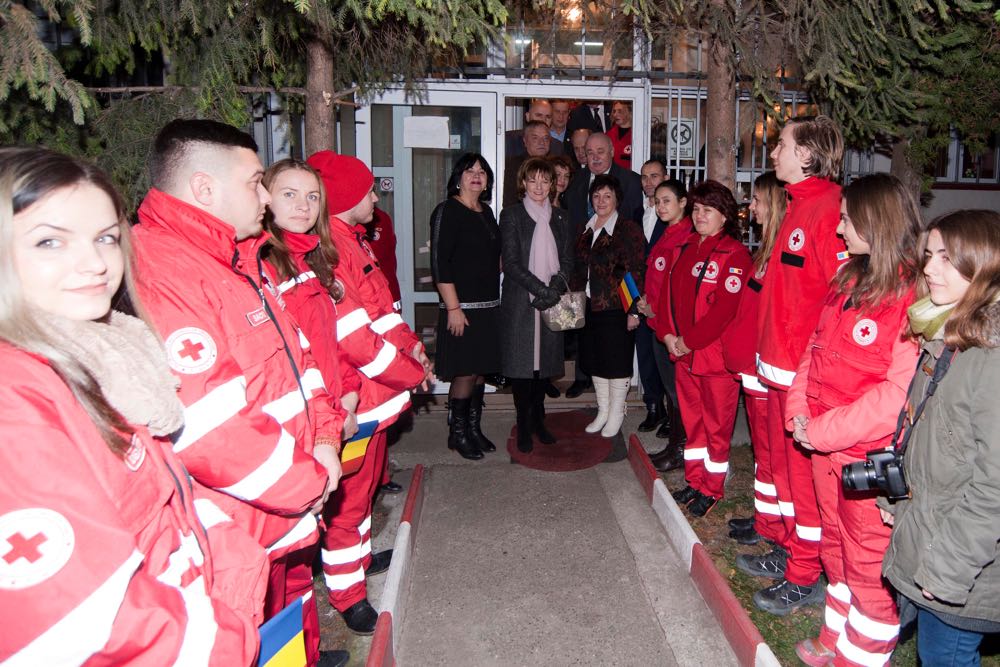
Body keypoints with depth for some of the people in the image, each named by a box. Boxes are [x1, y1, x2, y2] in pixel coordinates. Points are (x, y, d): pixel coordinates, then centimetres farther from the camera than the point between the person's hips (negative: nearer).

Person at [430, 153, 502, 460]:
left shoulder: (486, 212, 14)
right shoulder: (447, 211, -8)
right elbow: (440, 263, -15)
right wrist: (453, 308, -19)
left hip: (489, 306, 7)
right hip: (463, 308, -7)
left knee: (480, 370, 12)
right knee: (465, 373, -3)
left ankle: (474, 428, 25)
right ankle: (457, 433, 13)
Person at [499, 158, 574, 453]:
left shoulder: (560, 217, 12)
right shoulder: (511, 215, -1)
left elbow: (567, 259, 9)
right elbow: (511, 262, -8)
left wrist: (555, 288, -9)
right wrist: (539, 289, -15)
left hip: (552, 302, 4)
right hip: (520, 301, -3)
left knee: (545, 361, 9)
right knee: (521, 362, 0)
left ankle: (538, 420, 23)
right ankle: (524, 426, 10)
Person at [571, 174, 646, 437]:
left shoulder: (629, 229, -8)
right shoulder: (586, 230, 11)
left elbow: (637, 272, -11)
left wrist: (634, 310, -14)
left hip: (616, 308, -6)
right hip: (590, 306, 6)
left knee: (616, 362, 4)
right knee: (595, 361, 13)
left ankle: (616, 415, 19)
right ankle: (603, 412, 29)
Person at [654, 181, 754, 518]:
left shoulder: (734, 254, -11)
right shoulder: (686, 248, 12)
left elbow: (725, 306, -19)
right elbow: (669, 291, 12)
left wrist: (690, 341, -17)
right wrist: (668, 333, -2)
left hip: (717, 353, -7)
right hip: (684, 352, 7)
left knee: (717, 424, 5)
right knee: (692, 419, 16)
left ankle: (712, 490, 19)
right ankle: (695, 482, 30)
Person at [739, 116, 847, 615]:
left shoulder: (829, 208, -16)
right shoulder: (799, 205, 14)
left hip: (807, 368, -10)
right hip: (779, 363, 10)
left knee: (805, 467, 2)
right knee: (783, 458, 18)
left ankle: (806, 575, 17)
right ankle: (791, 550, 34)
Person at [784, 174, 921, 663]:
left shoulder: (915, 297, -18)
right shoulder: (849, 280, 7)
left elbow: (900, 392, -23)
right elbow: (816, 350, 13)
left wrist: (824, 431, -18)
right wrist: (800, 411, 0)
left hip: (873, 458, -8)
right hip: (825, 447, 8)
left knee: (869, 564, 9)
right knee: (837, 549, 22)